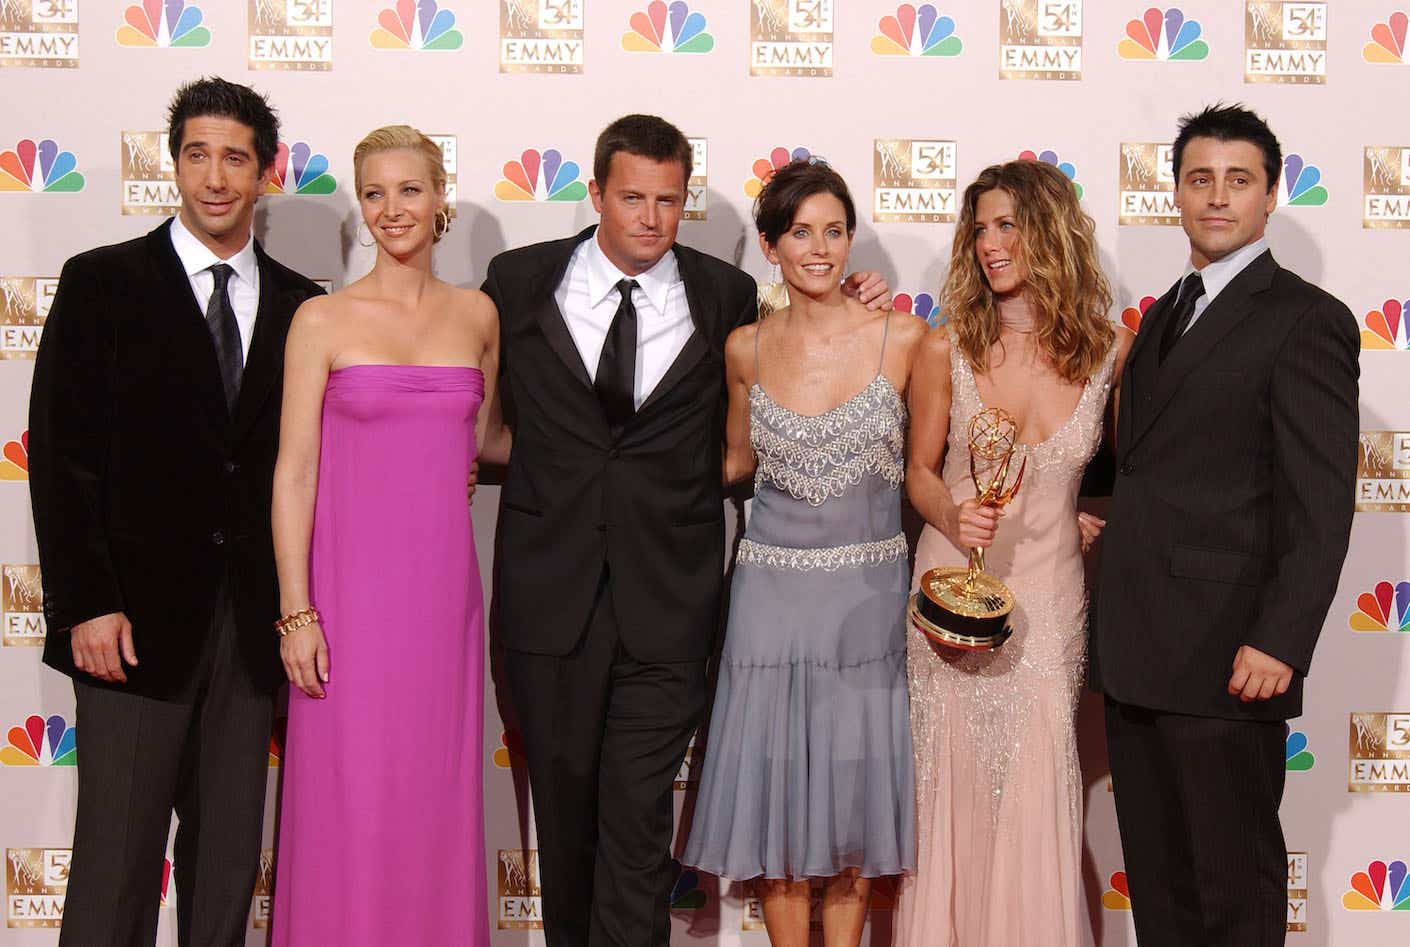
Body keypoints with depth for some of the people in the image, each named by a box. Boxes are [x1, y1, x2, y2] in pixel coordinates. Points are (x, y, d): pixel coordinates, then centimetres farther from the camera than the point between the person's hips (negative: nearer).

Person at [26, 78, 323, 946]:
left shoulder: (299, 306, 10)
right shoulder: (104, 283, 1)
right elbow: (61, 452, -4)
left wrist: (293, 605, 4)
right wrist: (86, 604, -11)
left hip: (252, 622, 3)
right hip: (138, 615, -3)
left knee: (229, 858, 8)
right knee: (117, 860, -1)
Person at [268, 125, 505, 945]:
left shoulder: (477, 314, 8)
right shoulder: (323, 320, -2)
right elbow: (294, 471, -4)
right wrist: (295, 612, -9)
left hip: (444, 586, 3)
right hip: (352, 588, -3)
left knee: (438, 792, 9)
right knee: (350, 797, 1)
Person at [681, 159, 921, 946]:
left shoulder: (902, 338, -5)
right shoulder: (747, 348, 2)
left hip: (868, 593, -1)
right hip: (774, 592, 1)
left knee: (854, 792, 8)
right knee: (775, 793, 6)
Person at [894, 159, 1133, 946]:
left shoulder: (1112, 349, -3)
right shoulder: (946, 350, -3)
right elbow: (920, 470, 6)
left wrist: (1102, 518, -3)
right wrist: (952, 516, -14)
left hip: (1049, 592, 0)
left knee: (1036, 793, 1)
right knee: (955, 783, 7)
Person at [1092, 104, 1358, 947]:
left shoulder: (1307, 321, -7)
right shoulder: (1165, 314, 18)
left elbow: (1322, 502, -14)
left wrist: (1279, 642, -20)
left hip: (1226, 658, -7)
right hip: (1135, 655, 8)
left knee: (1234, 878, 4)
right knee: (1156, 873, 14)